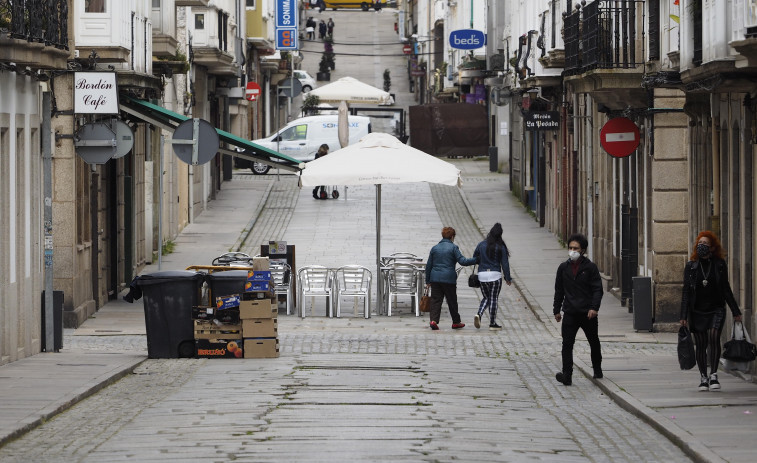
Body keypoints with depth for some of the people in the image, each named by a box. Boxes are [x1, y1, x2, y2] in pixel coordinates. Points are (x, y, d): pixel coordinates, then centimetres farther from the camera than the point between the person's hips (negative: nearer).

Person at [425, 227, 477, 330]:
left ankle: (433, 320, -13)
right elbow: (462, 261, -13)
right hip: (449, 279, -3)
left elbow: (428, 265, 11)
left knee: (435, 300, 3)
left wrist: (428, 280, 17)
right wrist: (476, 260, -3)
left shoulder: (435, 248, 9)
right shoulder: (453, 247, -5)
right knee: (452, 300, 9)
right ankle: (456, 322, 20)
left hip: (435, 278, 3)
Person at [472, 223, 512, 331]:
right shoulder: (501, 247, -6)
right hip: (495, 274, -3)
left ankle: (479, 315, -9)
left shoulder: (481, 245, 2)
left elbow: (475, 258, 11)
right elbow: (505, 264, -5)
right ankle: (492, 324, 7)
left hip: (482, 274, 3)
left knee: (486, 297, 17)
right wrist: (508, 278, 2)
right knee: (493, 299, 4)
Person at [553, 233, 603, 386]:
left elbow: (597, 289, -6)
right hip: (570, 313, 2)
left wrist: (594, 307, -18)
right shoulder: (563, 268, 7)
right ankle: (567, 375, -16)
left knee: (594, 343, 16)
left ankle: (597, 369, 36)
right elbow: (559, 291, 15)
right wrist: (556, 310, 13)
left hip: (588, 313, -1)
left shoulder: (590, 267, -4)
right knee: (567, 344, -12)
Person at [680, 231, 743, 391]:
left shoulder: (720, 264, 3)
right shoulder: (691, 266, 3)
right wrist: (683, 316, -2)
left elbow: (726, 289, 9)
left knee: (713, 337, -20)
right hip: (697, 311, 1)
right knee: (701, 344, 2)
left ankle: (713, 375, -15)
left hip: (716, 310, -1)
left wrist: (735, 311, 8)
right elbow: (686, 292, 3)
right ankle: (703, 377, 14)